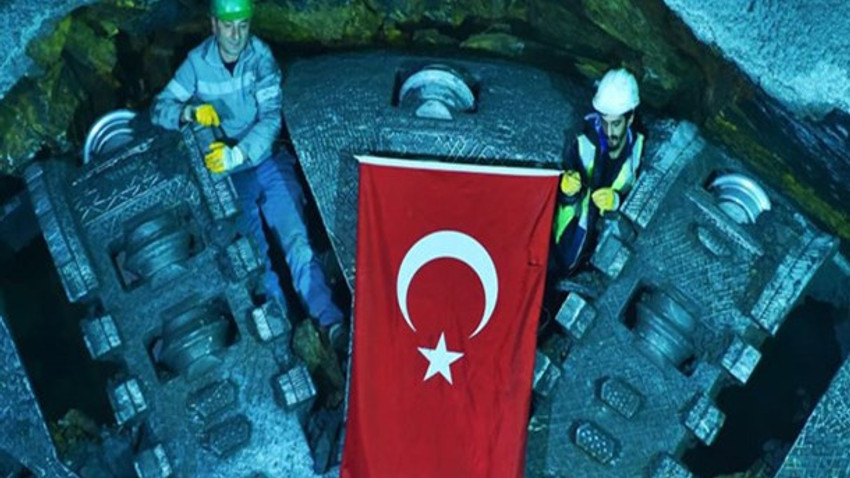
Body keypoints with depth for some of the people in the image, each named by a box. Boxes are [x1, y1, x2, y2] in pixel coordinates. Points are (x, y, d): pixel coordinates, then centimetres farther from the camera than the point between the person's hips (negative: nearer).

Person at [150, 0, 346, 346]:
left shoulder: (260, 57, -5)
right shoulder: (197, 63, 0)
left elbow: (271, 117, -14)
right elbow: (160, 109, 0)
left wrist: (238, 154, -29)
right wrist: (190, 112, -22)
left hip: (268, 160, -1)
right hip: (227, 174, 1)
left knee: (295, 239, -18)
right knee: (254, 254, -12)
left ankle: (330, 322, -25)